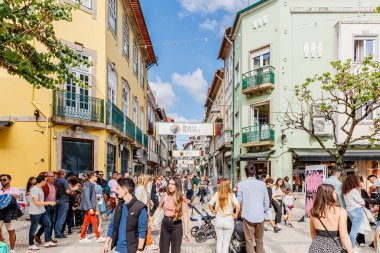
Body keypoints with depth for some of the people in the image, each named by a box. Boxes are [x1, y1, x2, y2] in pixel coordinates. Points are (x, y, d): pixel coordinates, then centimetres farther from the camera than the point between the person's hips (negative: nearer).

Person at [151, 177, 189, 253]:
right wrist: (152, 221, 8)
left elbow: (184, 215, -14)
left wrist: (185, 231, -19)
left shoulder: (182, 199, -10)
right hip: (165, 223, 4)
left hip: (176, 225, -4)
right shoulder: (165, 196, 2)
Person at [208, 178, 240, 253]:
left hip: (218, 220, 2)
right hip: (228, 220, -2)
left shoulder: (217, 194, -8)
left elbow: (210, 204, -13)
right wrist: (236, 214, -9)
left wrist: (213, 211, 3)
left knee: (219, 241, 18)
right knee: (226, 242, 11)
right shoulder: (231, 195, -14)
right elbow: (238, 206, -24)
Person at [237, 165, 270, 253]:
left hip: (248, 215, -2)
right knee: (260, 240, 17)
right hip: (260, 215, 2)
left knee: (249, 240, 6)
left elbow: (239, 200, -4)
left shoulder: (242, 184, -8)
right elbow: (266, 200, 2)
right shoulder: (262, 184, -2)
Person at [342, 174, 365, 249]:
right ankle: (350, 247, -1)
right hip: (357, 210, -8)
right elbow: (361, 201, -8)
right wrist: (363, 203, 13)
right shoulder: (354, 190, -15)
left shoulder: (345, 191, 10)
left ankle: (353, 243, 25)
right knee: (355, 230, -3)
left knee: (354, 228, 19)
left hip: (349, 210, 8)